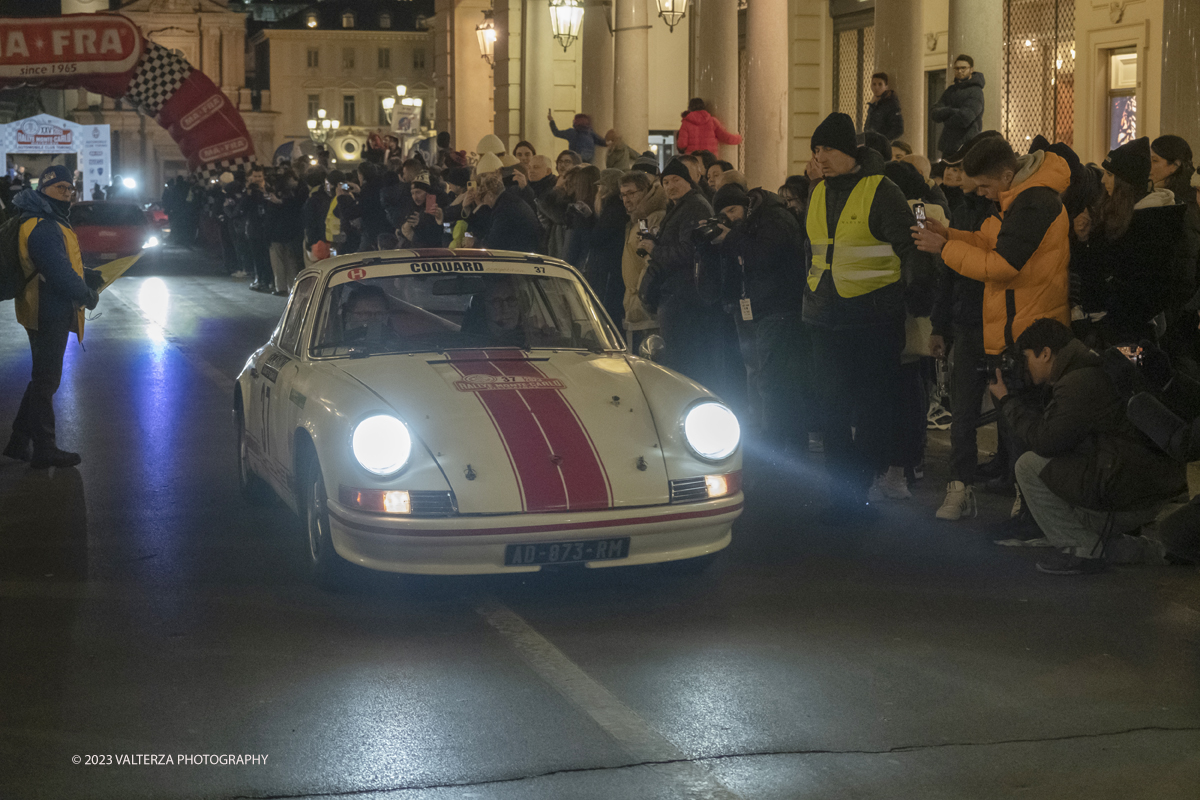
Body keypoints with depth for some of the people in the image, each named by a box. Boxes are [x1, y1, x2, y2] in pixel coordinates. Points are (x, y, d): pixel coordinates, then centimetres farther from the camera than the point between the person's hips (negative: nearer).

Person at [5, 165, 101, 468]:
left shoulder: (51, 223, 16)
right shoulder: (43, 228, -19)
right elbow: (59, 272, -25)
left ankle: (20, 442, 24)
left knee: (43, 378, 18)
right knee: (46, 381, -2)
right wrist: (87, 295, -12)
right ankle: (44, 449, 6)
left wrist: (89, 278, 10)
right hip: (50, 314, -11)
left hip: (51, 313, 11)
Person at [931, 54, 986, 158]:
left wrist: (944, 117, -3)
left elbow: (965, 118, -20)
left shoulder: (975, 92, -7)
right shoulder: (950, 91, 17)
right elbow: (933, 113, 5)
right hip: (948, 148, 7)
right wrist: (951, 111, -15)